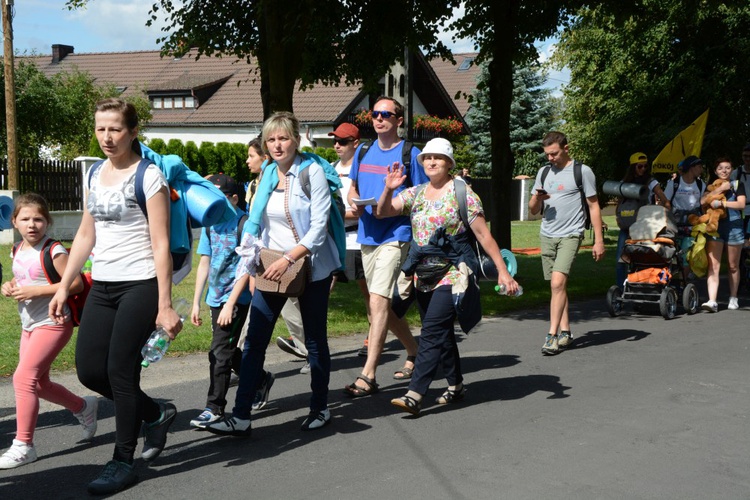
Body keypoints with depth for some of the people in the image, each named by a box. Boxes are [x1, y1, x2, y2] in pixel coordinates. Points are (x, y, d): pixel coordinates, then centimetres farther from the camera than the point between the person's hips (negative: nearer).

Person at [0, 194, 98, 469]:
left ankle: (23, 445, -7)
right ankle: (84, 407, 38)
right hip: (29, 325, 8)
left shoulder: (53, 251, -14)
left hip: (53, 323, -8)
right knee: (39, 384, 14)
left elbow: (76, 283, -19)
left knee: (24, 377, -16)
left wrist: (37, 291, -23)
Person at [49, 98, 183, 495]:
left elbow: (160, 245, -13)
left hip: (140, 285, -7)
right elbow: (85, 237, 17)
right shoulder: (95, 175, 11)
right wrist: (63, 287, 14)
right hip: (102, 286, 7)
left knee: (120, 371, -4)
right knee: (89, 370, 4)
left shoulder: (148, 176, -10)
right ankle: (155, 414, 27)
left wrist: (165, 306, -16)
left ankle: (122, 463, 12)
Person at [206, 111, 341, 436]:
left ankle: (320, 408, 25)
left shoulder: (312, 171, -10)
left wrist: (289, 258, -23)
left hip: (310, 266, -5)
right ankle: (241, 417, 1)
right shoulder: (268, 174, 7)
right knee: (254, 340, -3)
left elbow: (318, 227, -15)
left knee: (315, 340, 8)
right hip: (272, 267, 5)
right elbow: (255, 222, 12)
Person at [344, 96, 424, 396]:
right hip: (367, 236, 7)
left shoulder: (410, 154, -3)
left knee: (378, 302, -16)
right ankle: (415, 352, 34)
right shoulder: (364, 152, 13)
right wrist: (354, 203, 0)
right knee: (385, 304, 15)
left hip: (395, 236, -7)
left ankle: (368, 375, -15)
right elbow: (352, 189, 23)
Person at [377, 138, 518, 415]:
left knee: (432, 331, -14)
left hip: (453, 273, -6)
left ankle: (415, 394, -18)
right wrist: (389, 189, -14)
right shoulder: (415, 194, 11)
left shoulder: (462, 193, -4)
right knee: (442, 333, 13)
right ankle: (456, 385, 27)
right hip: (424, 275, 6)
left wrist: (502, 271, -8)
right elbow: (382, 212, 5)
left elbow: (483, 235, -5)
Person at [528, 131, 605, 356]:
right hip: (547, 235, 5)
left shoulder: (582, 171, 0)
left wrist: (599, 240, -2)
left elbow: (594, 206, 2)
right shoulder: (543, 173, 15)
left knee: (558, 282, -17)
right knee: (557, 286, 8)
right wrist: (536, 199, -6)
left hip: (570, 235, -5)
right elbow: (534, 211, 18)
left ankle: (553, 335, -15)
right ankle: (565, 331, 17)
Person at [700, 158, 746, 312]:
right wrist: (720, 188, -14)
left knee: (733, 266, 10)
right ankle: (712, 301, -17)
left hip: (734, 227, 0)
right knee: (713, 265, -10)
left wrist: (721, 203, -19)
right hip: (714, 227, 0)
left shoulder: (738, 185, 6)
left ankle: (733, 299, 25)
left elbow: (741, 204, -10)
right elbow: (703, 201, -9)